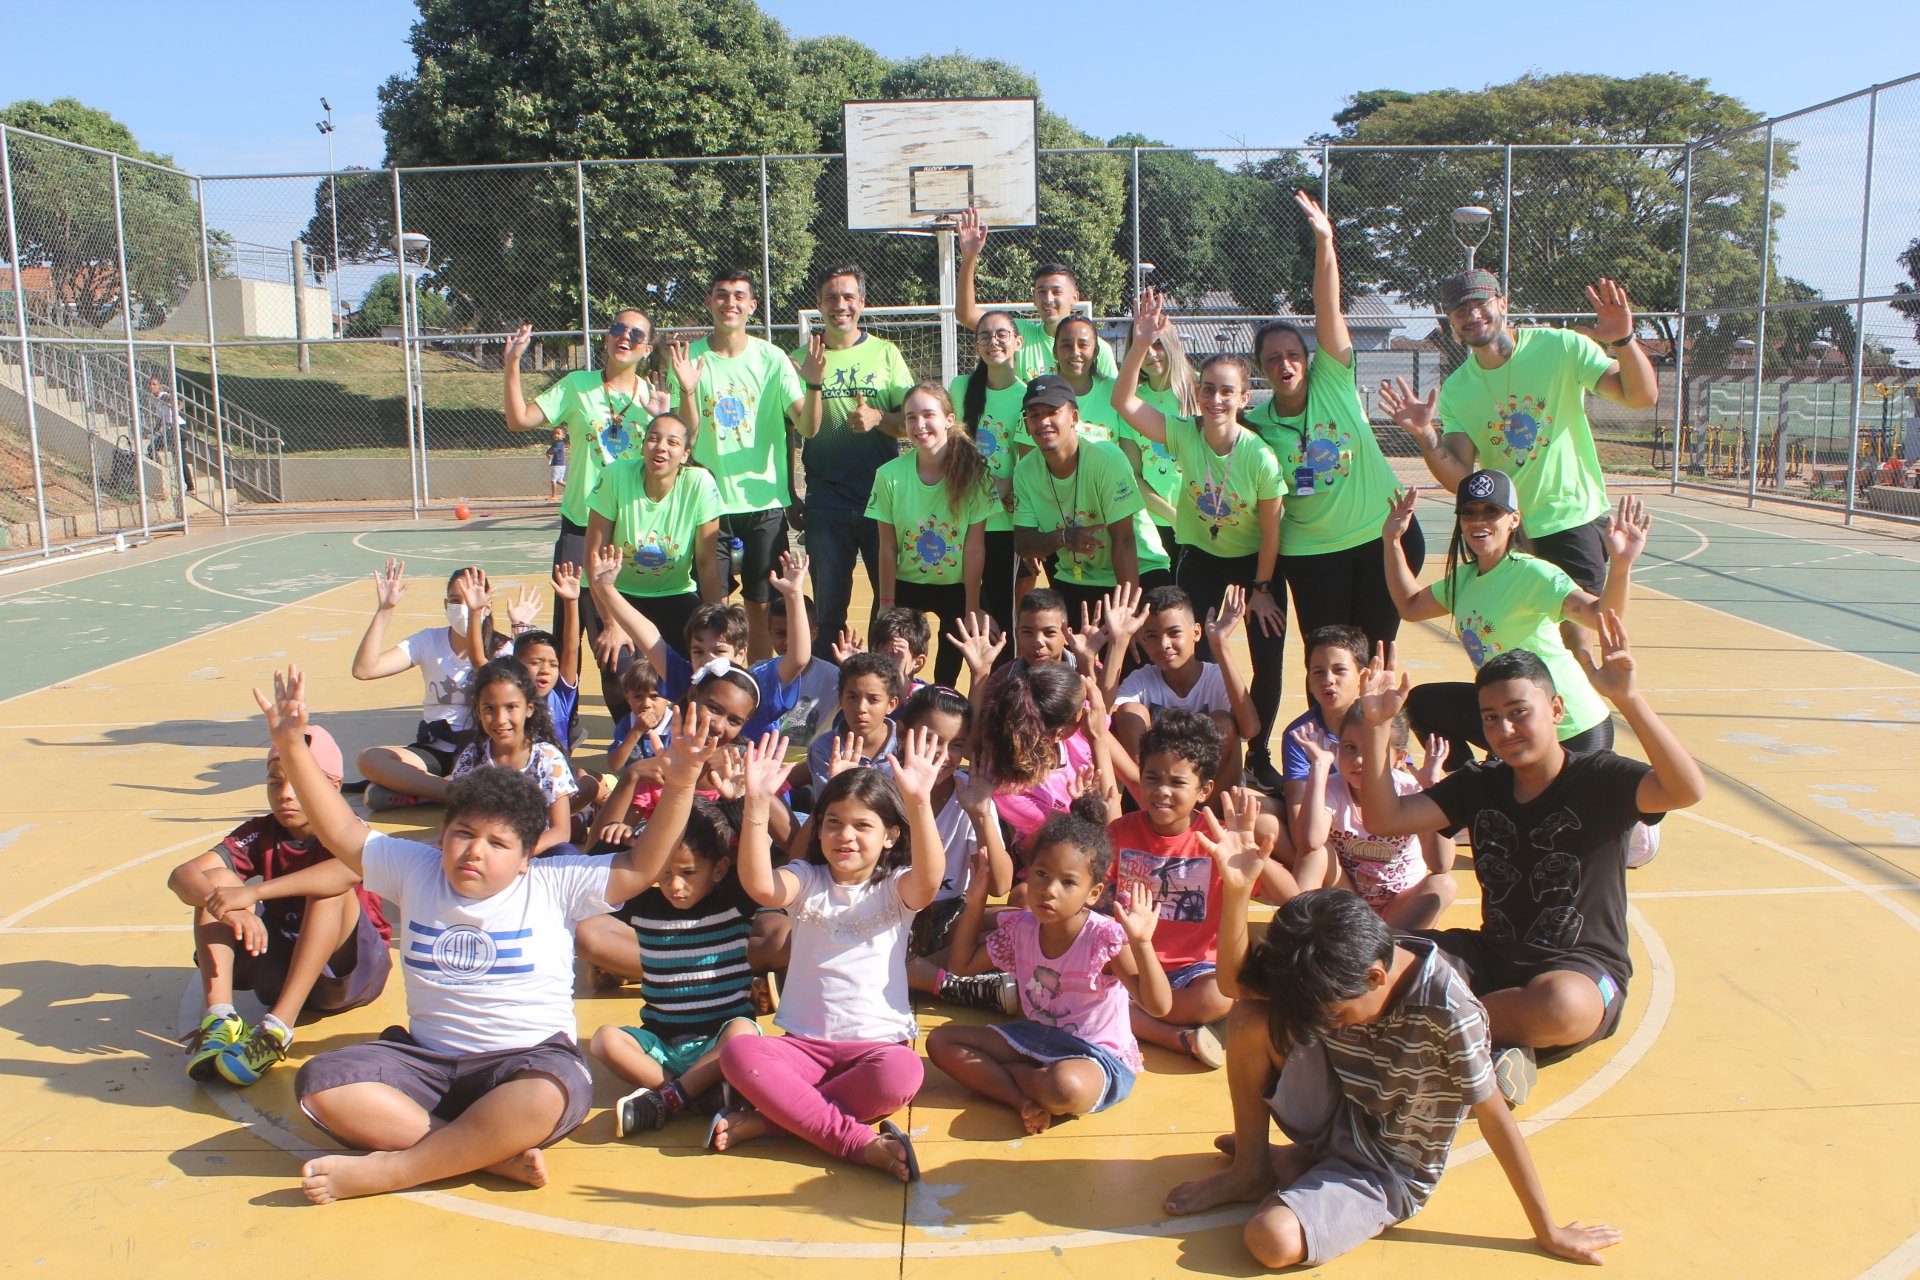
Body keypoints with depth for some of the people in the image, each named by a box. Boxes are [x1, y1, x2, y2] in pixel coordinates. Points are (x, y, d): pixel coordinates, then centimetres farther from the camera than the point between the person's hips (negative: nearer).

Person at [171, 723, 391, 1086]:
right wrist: (220, 901, -39)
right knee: (216, 880, -13)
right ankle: (220, 1020, -29)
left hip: (349, 971, -4)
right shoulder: (260, 834, 1)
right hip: (283, 969, 4)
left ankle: (277, 1028, -39)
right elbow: (181, 875, -16)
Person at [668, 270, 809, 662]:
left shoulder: (771, 358, 0)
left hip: (764, 501, 0)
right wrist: (687, 391, -21)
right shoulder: (690, 357, 1)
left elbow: (806, 423, -9)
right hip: (710, 501, 0)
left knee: (761, 607, 6)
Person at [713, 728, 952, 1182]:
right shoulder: (808, 881, 5)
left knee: (903, 1074, -35)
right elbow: (761, 886, -19)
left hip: (879, 1040, -1)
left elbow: (928, 880, -24)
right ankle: (858, 1140, -30)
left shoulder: (895, 888, 1)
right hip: (805, 1043, 2)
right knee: (737, 1052, -27)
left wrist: (919, 801, -39)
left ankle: (771, 1118, -21)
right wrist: (758, 804, -32)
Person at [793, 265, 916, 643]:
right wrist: (814, 383, -21)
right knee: (828, 603, 7)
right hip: (826, 500, 0)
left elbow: (910, 423, 2)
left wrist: (878, 418, -18)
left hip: (883, 494, 0)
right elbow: (806, 430, -5)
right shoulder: (803, 358, 4)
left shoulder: (885, 353, 5)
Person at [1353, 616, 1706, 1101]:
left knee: (1561, 1006, -40)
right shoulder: (1479, 786, 4)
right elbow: (1383, 818, -3)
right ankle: (1499, 1039, -15)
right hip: (1494, 959, 4)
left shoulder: (1598, 778, -10)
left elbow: (1687, 791, -30)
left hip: (1582, 970, -3)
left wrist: (1628, 700, -42)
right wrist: (1377, 725, -14)